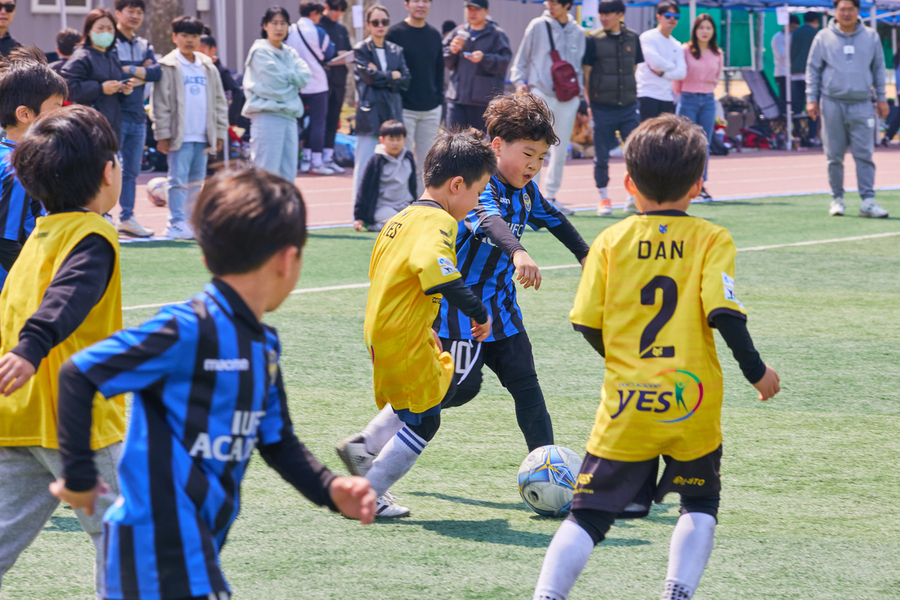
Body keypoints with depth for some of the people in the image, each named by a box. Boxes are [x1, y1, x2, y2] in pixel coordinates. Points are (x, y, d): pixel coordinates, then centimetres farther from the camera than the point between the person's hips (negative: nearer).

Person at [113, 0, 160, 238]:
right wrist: (142, 72, -11)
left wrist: (129, 70, -12)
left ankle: (127, 218, 15)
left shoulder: (144, 46, 15)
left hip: (137, 116, 6)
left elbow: (157, 72, 0)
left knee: (131, 171, 10)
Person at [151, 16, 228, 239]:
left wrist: (220, 133, 10)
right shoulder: (168, 67, -3)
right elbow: (160, 103, -6)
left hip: (203, 136, 5)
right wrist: (162, 135, -11)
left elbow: (219, 101, 16)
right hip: (180, 135, -5)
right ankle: (177, 224, -8)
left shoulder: (208, 67, 13)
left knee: (197, 180, 9)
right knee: (178, 179, -8)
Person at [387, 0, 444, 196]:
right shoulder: (395, 33, -5)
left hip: (431, 110, 5)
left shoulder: (434, 35, 12)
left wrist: (440, 102, 8)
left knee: (426, 165, 7)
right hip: (405, 110, -5)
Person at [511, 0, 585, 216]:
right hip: (541, 94, -4)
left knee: (560, 149, 6)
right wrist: (519, 81, -8)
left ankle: (551, 196, 15)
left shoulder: (578, 33, 11)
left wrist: (580, 92, 9)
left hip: (568, 98, 4)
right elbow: (522, 58, 5)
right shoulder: (538, 26, 1)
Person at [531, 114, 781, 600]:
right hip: (692, 408, -1)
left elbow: (587, 324, 0)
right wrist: (756, 371, 0)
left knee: (589, 514, 6)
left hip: (625, 406, 1)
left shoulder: (611, 241, 1)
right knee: (700, 504, 19)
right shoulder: (712, 240, -2)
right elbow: (723, 313, -13)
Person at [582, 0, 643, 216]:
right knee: (602, 155, 2)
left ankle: (635, 197, 7)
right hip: (603, 107, -2)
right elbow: (586, 73, 0)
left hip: (628, 106, 2)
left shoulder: (632, 39, 7)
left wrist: (632, 94, 10)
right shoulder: (594, 40, -2)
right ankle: (603, 198, 13)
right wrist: (588, 103, -3)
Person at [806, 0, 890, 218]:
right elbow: (813, 70, 8)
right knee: (834, 156, 2)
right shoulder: (823, 38, 5)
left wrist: (881, 98, 11)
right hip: (832, 104, 0)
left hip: (861, 104, 0)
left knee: (864, 155, -6)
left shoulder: (871, 37, 8)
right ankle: (837, 199, 10)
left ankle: (868, 201, -7)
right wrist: (811, 99, 2)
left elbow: (879, 69, 15)